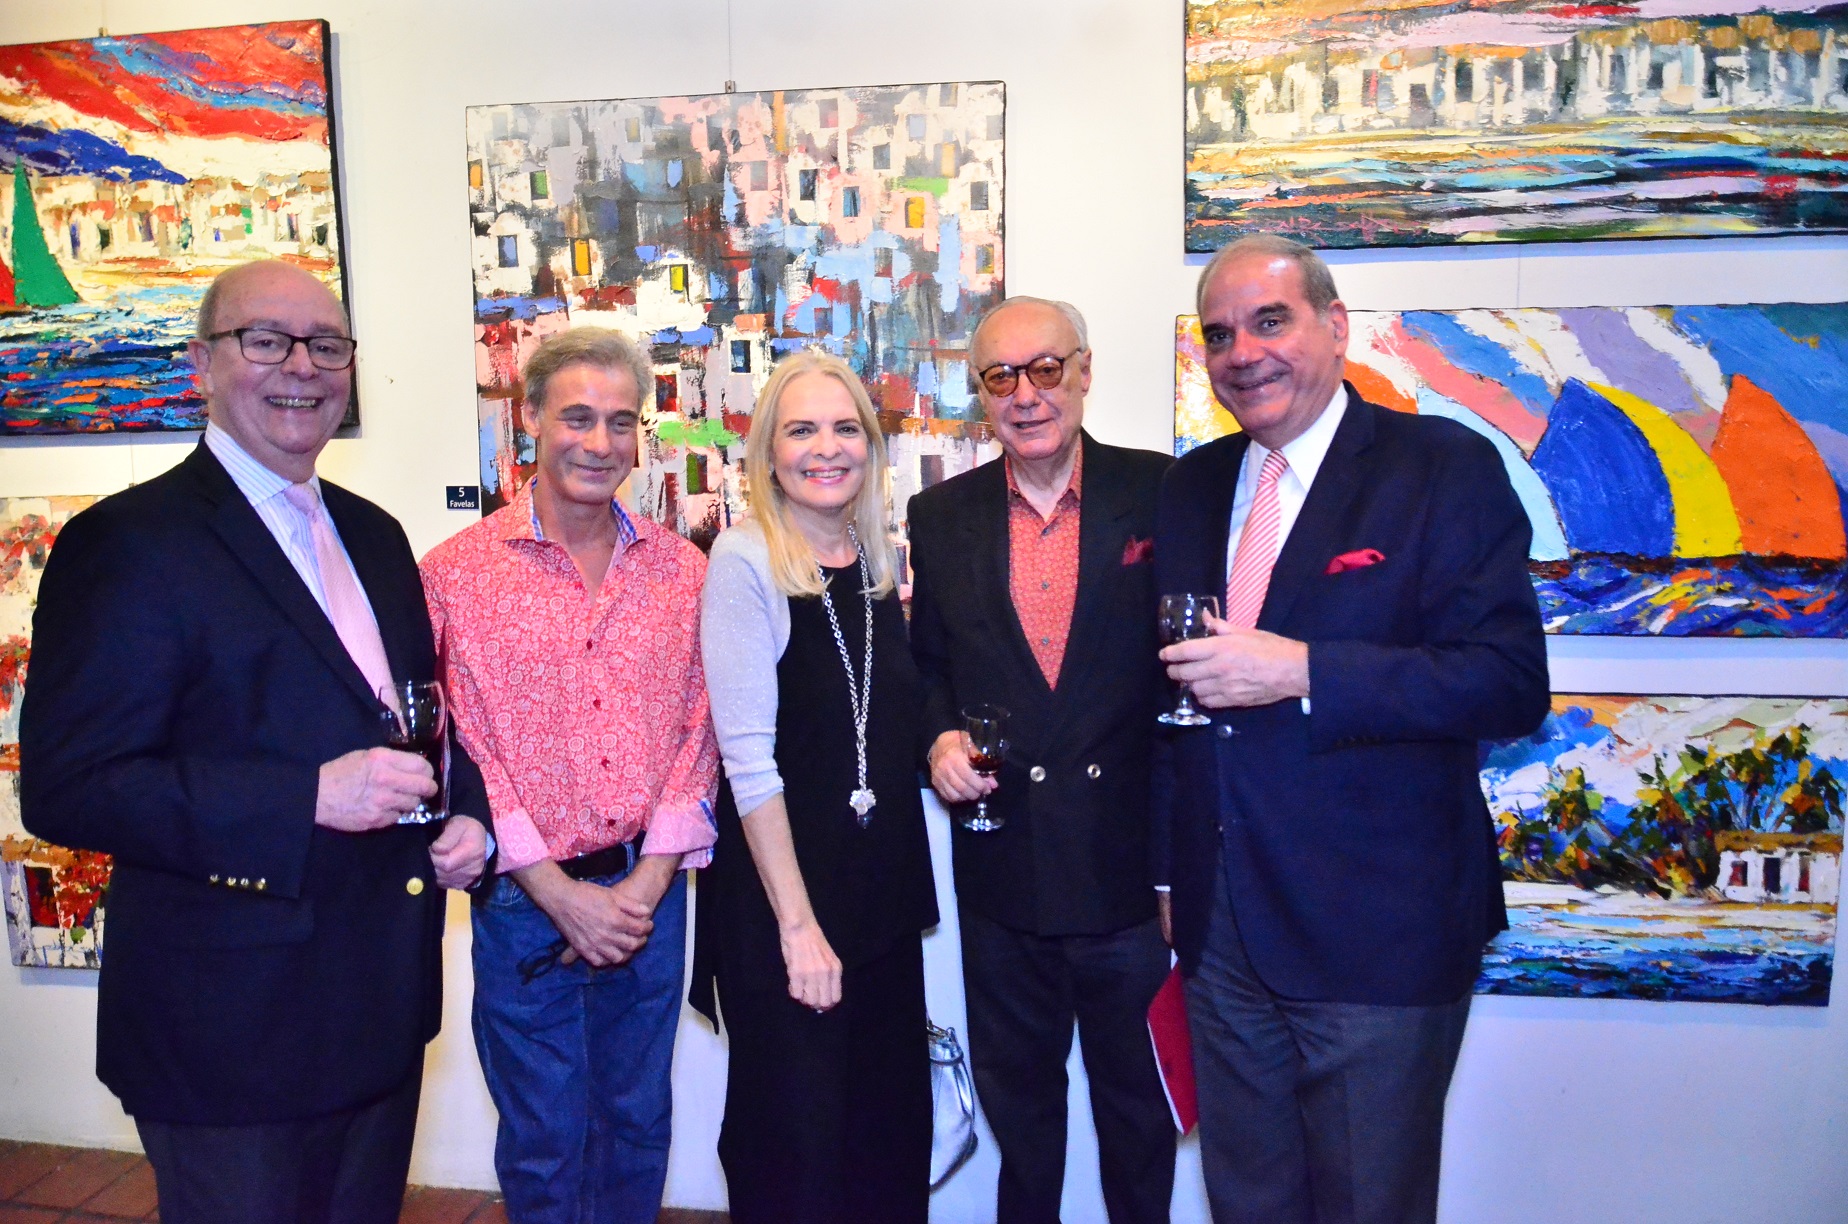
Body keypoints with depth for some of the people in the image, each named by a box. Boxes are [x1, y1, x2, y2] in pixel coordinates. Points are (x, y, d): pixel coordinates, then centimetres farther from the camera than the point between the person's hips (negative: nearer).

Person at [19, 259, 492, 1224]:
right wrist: (308, 799, -27)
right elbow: (67, 788, -19)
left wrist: (466, 814, -3)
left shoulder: (374, 534, 9)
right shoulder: (126, 544, -13)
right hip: (234, 1032, -7)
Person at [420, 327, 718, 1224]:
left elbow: (696, 731, 1)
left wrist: (647, 882, -7)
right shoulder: (458, 572, -7)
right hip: (526, 902, -2)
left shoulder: (681, 570, 2)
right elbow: (462, 748, -9)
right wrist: (561, 893, -12)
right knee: (543, 1141, 14)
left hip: (648, 892, 3)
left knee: (640, 1122, 18)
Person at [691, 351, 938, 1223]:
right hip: (780, 890, -6)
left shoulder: (880, 560, 6)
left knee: (891, 1125, 15)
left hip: (884, 885, 6)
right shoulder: (744, 560, -13)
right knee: (797, 1131, 8)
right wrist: (797, 924, -16)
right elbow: (748, 758, -17)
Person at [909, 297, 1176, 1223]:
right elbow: (927, 661, 9)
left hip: (1128, 859, -2)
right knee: (1015, 1089, 22)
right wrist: (940, 736, -11)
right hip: (1002, 866, 2)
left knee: (1137, 1094, 19)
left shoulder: (1162, 494, -6)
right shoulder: (941, 516, 2)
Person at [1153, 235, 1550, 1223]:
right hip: (1220, 933, 5)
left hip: (1378, 938, -5)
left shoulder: (1447, 470, -8)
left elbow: (1512, 684, -17)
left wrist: (1302, 673, -26)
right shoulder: (1190, 486, 9)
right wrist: (1161, 873, 13)